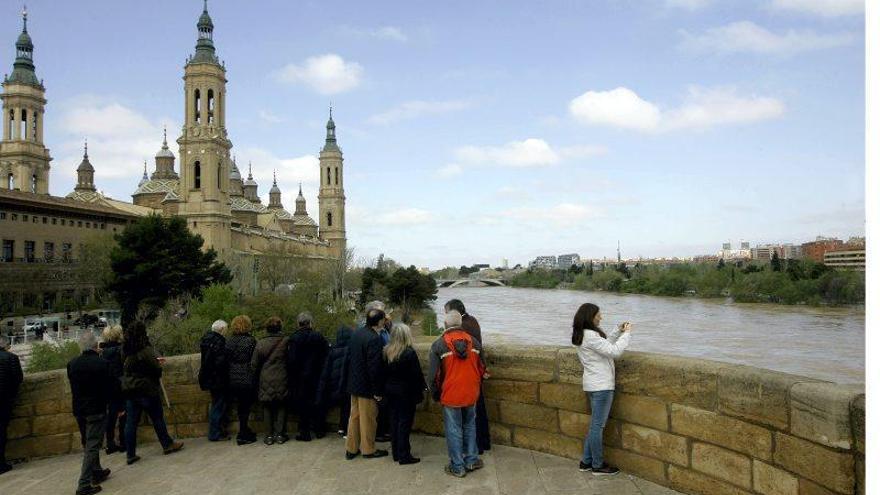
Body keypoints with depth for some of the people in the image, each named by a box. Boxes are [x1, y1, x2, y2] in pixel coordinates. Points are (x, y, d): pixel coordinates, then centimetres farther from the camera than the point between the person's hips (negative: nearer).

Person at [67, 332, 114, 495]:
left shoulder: (71, 364, -5)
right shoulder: (102, 364, -16)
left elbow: (72, 387, 7)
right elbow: (111, 387, -8)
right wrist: (105, 401, 11)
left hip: (79, 409, 5)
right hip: (96, 409, -5)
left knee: (87, 444, 21)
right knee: (92, 446, 0)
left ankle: (97, 472, 36)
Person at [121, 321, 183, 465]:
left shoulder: (125, 351, 4)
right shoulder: (145, 350, -17)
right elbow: (157, 369, -16)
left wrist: (155, 361, 20)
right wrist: (158, 365, 8)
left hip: (129, 390, 6)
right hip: (146, 389, -6)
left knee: (131, 422, 7)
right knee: (157, 418, 8)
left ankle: (130, 454, 9)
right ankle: (167, 445, 19)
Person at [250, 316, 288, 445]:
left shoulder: (260, 343, -2)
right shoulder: (286, 341, -8)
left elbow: (254, 365, 3)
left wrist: (256, 378, 15)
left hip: (266, 381, 1)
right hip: (282, 381, -1)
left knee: (267, 407, 9)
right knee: (281, 407, 9)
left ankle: (269, 436, 11)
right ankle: (280, 434, 10)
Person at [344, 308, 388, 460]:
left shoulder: (356, 334, 3)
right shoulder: (374, 339, -23)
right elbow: (374, 367, -23)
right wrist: (377, 391, -17)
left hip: (354, 384, 8)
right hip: (367, 386, -8)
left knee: (354, 416, 17)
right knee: (368, 419, 7)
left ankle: (351, 449, 26)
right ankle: (368, 450, 20)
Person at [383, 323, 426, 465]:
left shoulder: (386, 351, 0)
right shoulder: (409, 352, -18)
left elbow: (384, 372, 7)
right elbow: (417, 374, -15)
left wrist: (386, 389, 15)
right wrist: (422, 388, -2)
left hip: (390, 390, 6)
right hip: (406, 392, -6)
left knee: (394, 420, 14)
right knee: (405, 422, 1)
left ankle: (395, 453, 21)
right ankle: (404, 455, 4)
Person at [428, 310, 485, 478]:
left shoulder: (438, 344, -10)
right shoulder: (474, 341, 1)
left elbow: (435, 374, -7)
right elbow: (481, 368, 7)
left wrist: (435, 395, 7)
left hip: (450, 395, -4)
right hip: (471, 394, 4)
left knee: (454, 430, 6)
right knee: (469, 426, 20)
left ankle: (457, 467, 13)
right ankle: (471, 460, 26)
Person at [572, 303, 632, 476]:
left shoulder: (584, 334, 10)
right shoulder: (590, 336, -21)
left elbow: (605, 344, 17)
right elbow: (614, 351, -21)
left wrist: (618, 331, 8)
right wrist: (626, 333, -10)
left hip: (594, 385, 10)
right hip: (601, 386, -10)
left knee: (595, 424, 17)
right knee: (598, 426, 1)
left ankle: (586, 461, 24)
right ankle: (598, 465, 11)